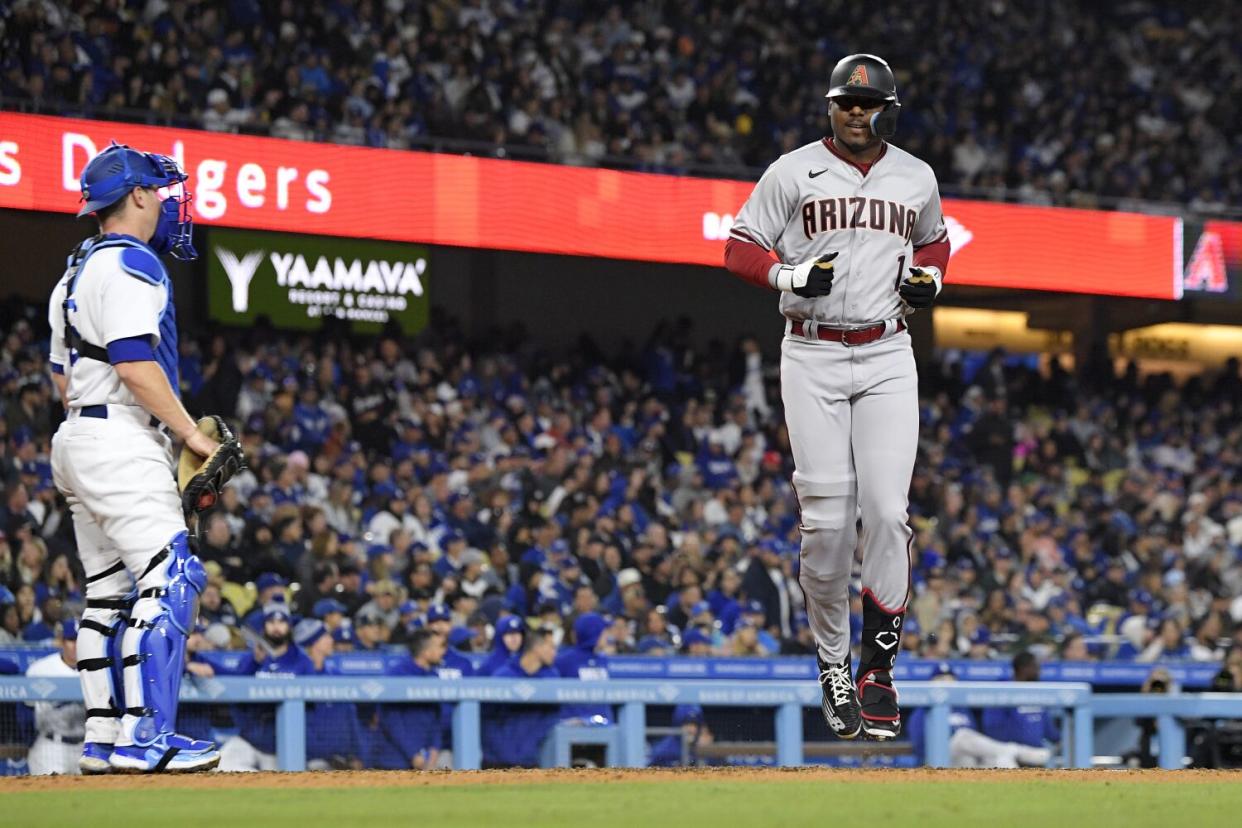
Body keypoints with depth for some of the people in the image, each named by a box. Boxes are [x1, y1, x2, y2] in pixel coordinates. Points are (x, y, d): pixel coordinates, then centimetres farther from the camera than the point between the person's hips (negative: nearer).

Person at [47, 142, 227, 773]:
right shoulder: (130, 265, -12)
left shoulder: (77, 270, 20)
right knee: (168, 579, -15)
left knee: (109, 590, 11)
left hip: (76, 439, 11)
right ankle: (145, 737, -22)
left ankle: (103, 739, 10)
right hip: (121, 442, -11)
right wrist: (192, 434, -15)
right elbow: (135, 365, -21)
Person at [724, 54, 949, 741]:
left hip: (887, 359, 2)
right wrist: (789, 274, -18)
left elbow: (933, 240, 27)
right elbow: (738, 249, 1)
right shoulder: (794, 172, 0)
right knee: (826, 520, -6)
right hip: (812, 357, -2)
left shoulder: (916, 178, 10)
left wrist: (929, 276, 5)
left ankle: (877, 671, -3)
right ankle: (831, 662, 12)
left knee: (886, 511, -10)